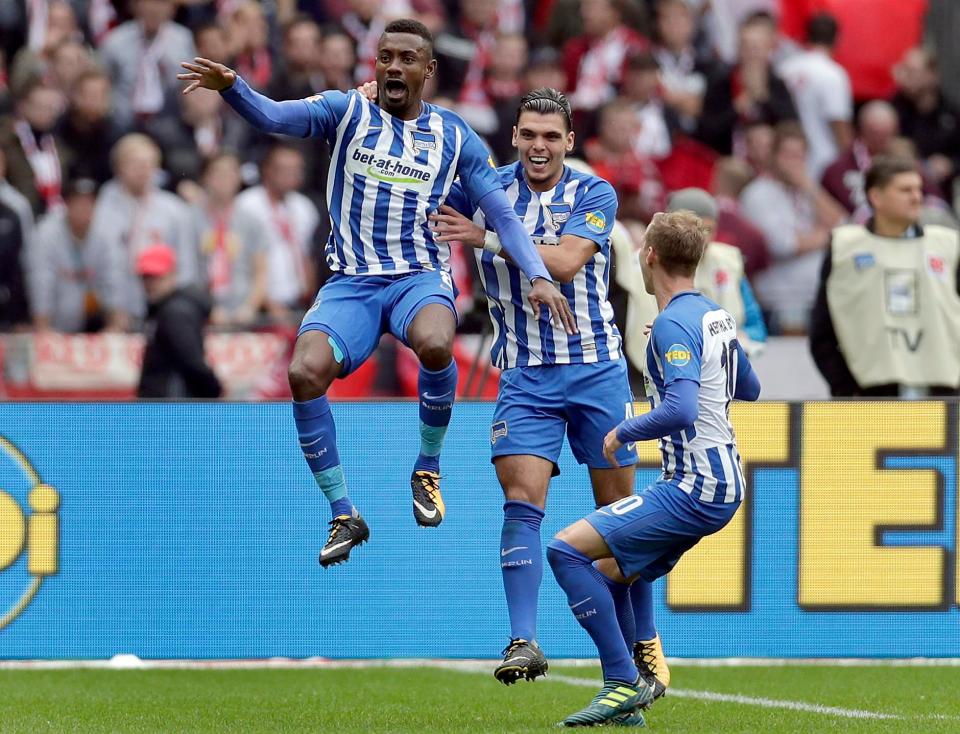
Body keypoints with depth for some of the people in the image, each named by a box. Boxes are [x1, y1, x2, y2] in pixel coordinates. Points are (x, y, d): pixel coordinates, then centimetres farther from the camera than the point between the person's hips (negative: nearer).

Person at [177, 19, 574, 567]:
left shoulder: (454, 135, 8)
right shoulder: (348, 112, 4)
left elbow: (503, 214, 9)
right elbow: (274, 117, -12)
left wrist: (539, 276, -5)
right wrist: (231, 87, -33)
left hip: (421, 277, -1)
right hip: (352, 282, 1)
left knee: (435, 344, -37)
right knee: (305, 374, -26)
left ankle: (428, 469, -8)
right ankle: (344, 516, -8)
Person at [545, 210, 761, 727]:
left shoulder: (674, 323, -15)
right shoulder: (714, 315, 13)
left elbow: (680, 410, -28)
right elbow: (749, 389, 29)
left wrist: (623, 432, -12)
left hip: (694, 489, -10)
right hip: (722, 487, 10)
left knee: (567, 549, -13)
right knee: (602, 574, 16)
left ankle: (624, 681, -15)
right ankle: (627, 703, 12)